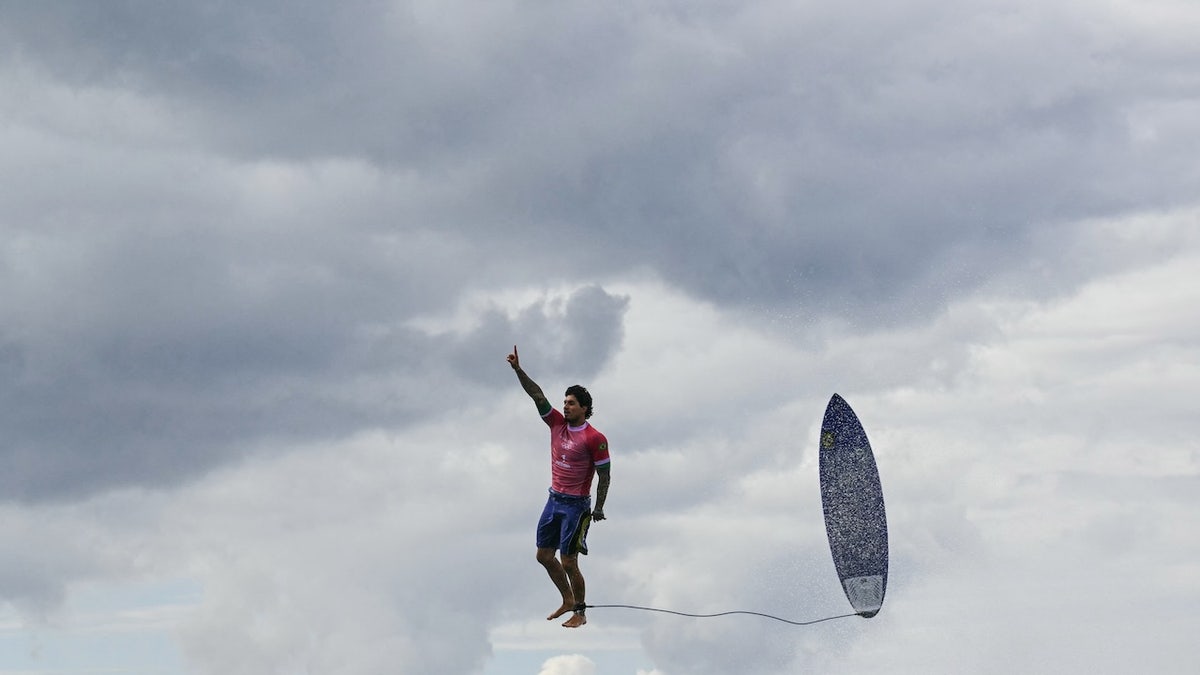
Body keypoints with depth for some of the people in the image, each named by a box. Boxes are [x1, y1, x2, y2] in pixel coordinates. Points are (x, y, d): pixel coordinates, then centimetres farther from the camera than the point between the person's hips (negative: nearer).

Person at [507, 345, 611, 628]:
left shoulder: (595, 439, -15)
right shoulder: (557, 424, 3)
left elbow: (605, 475, -11)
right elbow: (537, 394, -2)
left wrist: (598, 509, -11)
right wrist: (518, 370, -12)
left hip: (576, 505, -7)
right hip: (554, 499, 7)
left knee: (568, 562, -5)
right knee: (544, 555, 12)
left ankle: (580, 612, 10)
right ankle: (568, 601, 29)